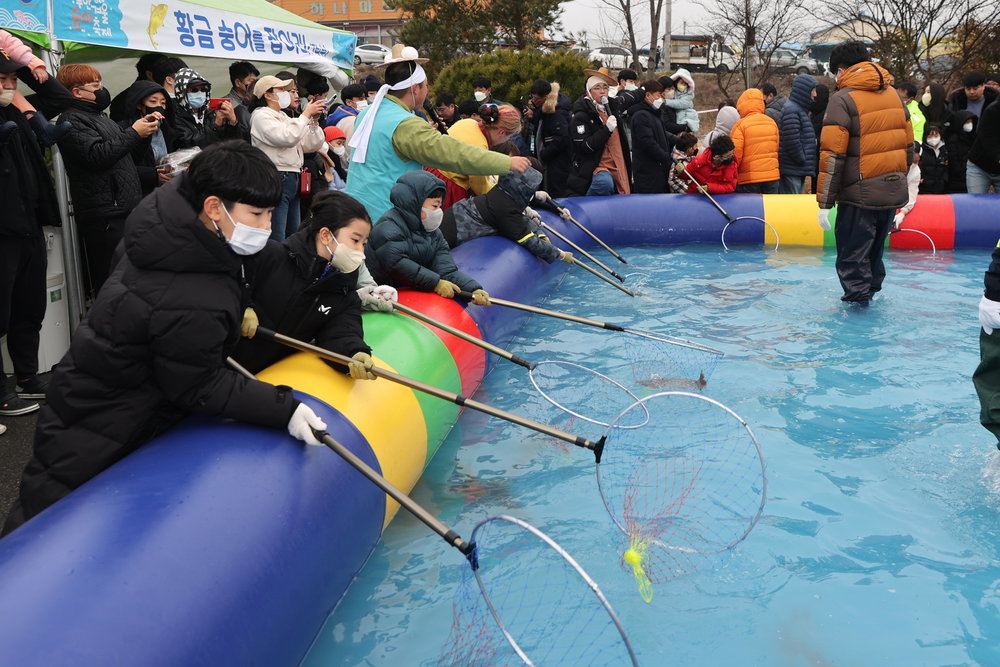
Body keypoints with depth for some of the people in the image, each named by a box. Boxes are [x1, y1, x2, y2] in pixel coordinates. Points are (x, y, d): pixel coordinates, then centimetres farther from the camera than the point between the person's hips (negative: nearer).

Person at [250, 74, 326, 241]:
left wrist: (313, 121, 5)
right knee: (276, 241, -11)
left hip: (292, 181, 9)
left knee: (293, 237, 10)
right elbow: (288, 138, -20)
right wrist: (306, 114, -10)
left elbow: (311, 145, 20)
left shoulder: (283, 116, 21)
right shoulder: (261, 115, -4)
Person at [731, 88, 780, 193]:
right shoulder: (772, 122, 7)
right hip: (772, 176, 4)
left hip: (749, 177, -4)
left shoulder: (740, 125, -9)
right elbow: (777, 148, 14)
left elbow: (736, 154, -10)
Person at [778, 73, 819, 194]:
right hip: (791, 170, -10)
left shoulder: (800, 109, 20)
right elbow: (792, 141, -21)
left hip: (799, 170, 11)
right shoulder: (791, 110, -14)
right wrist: (802, 160, -13)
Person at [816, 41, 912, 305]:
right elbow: (908, 145, 18)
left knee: (851, 257, 1)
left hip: (859, 195, -7)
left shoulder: (843, 99, -11)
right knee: (874, 251, 22)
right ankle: (871, 291, 35)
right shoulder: (894, 95, 12)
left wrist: (824, 202, -12)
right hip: (893, 193, 7)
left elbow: (832, 155, -15)